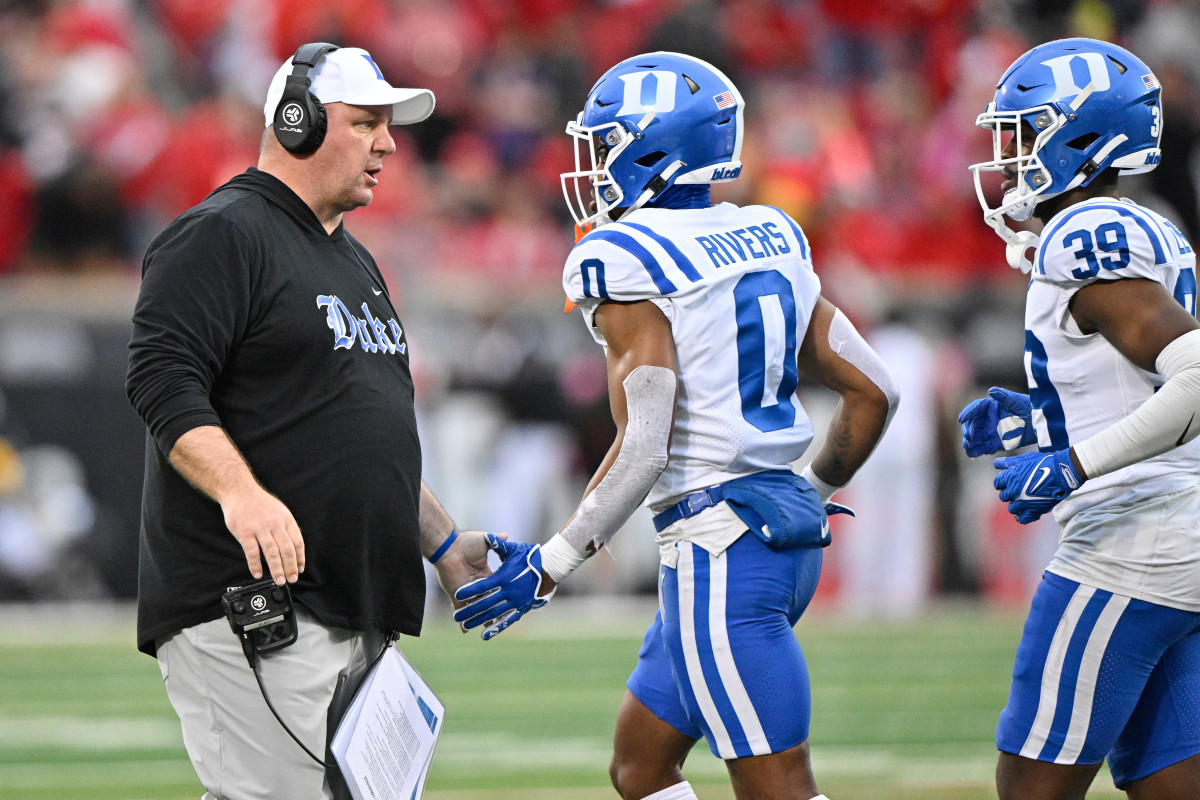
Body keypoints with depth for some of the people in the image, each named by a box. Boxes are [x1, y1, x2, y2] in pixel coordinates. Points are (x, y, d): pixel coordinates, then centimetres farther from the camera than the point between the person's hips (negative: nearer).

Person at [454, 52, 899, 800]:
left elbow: (644, 449, -18)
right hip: (786, 535, 9)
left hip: (719, 552, -9)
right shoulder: (771, 241, 11)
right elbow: (873, 392, 13)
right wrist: (812, 496, 27)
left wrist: (551, 565, -10)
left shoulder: (627, 261, -12)